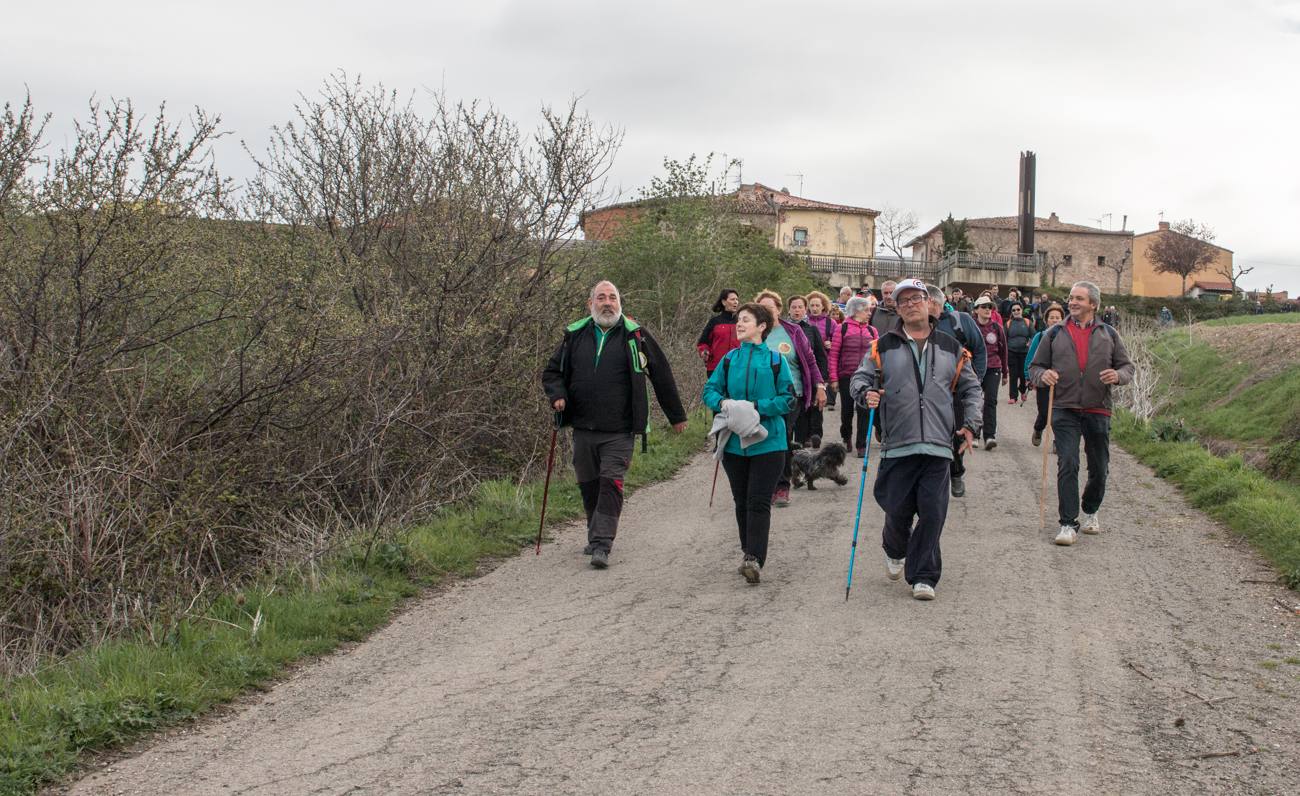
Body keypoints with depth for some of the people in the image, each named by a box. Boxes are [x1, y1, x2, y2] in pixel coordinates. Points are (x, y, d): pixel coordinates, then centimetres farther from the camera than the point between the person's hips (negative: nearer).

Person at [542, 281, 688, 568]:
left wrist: (677, 415, 11)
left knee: (611, 483, -13)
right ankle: (597, 537, 28)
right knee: (588, 486, 11)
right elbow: (552, 372, 18)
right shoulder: (575, 335, 8)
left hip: (619, 431, -3)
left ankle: (602, 544, -12)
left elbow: (662, 375, 7)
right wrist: (557, 395, -4)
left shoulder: (635, 336, 1)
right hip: (583, 428, 3)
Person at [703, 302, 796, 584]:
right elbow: (709, 390, 8)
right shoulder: (729, 359, 7)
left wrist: (755, 406, -17)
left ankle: (754, 558, -13)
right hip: (734, 442, 4)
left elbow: (787, 400, -5)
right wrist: (723, 403, -14)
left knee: (759, 502, -9)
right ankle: (749, 554, 24)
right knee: (741, 502, 12)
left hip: (767, 442, -4)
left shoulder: (775, 360, -3)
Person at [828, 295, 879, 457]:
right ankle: (846, 437, 34)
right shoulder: (843, 328, -2)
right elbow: (834, 354, -3)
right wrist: (833, 378, -7)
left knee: (864, 410, -3)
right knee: (847, 409, 9)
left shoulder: (872, 330, 7)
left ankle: (861, 445, 5)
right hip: (846, 376, -2)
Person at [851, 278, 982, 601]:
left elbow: (970, 388, 19)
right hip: (897, 445, -1)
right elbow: (860, 377, 7)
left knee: (932, 513, -4)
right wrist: (865, 392, -15)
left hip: (937, 446, 1)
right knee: (898, 510, 4)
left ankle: (923, 576, 9)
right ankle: (894, 550, 37)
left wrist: (971, 424, 8)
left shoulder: (951, 348, 12)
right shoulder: (884, 346, 7)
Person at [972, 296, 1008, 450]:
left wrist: (1004, 373, 18)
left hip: (993, 369, 0)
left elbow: (1003, 350, 15)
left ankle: (989, 436, -17)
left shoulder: (997, 327, 7)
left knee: (991, 401, -10)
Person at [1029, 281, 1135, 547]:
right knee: (1067, 465, -11)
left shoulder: (1108, 334, 9)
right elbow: (1035, 367, 11)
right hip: (1065, 410, -1)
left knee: (1099, 469, 9)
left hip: (1098, 411, 1)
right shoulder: (1055, 334, 7)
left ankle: (1090, 512, 34)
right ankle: (1068, 523, -6)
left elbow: (1127, 366, 11)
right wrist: (1043, 375, -13)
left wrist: (1118, 375, -12)